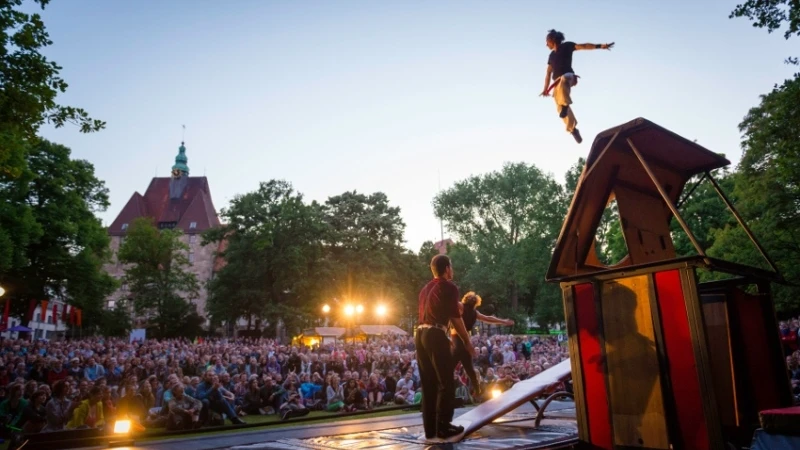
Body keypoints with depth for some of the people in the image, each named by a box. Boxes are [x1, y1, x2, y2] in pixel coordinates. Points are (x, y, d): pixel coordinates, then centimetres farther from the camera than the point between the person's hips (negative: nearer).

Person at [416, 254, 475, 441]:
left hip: (420, 335, 8)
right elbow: (455, 318, -3)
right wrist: (467, 342, 5)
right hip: (435, 336, -8)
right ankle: (443, 427, 3)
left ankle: (430, 428, 14)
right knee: (446, 383, 1)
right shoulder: (449, 287, -2)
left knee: (428, 384, 11)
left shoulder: (426, 288, 20)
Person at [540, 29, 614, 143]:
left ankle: (565, 105, -43)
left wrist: (600, 46, -15)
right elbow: (548, 73, 25)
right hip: (557, 83, 6)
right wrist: (545, 89, 19)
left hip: (568, 76, -6)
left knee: (563, 79, -43)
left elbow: (583, 46, -3)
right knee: (560, 108, -6)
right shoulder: (551, 55, 24)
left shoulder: (566, 46, 8)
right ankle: (573, 129, 1)